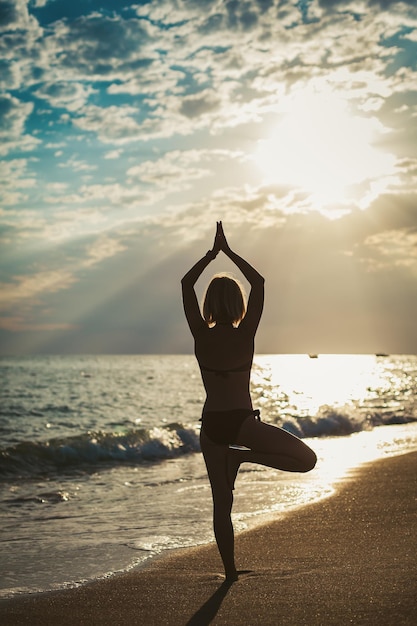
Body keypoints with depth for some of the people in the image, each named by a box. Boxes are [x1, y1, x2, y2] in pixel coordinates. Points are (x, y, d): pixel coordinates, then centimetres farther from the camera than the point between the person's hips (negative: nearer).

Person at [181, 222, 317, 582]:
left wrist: (212, 253, 11)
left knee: (221, 504, 11)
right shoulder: (245, 334, -8)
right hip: (242, 422, -3)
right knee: (306, 459, 2)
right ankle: (244, 456, -12)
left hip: (211, 426, 4)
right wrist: (228, 252, 7)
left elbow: (186, 285, 7)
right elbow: (258, 282, 2)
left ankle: (230, 571, 12)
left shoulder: (201, 335, -4)